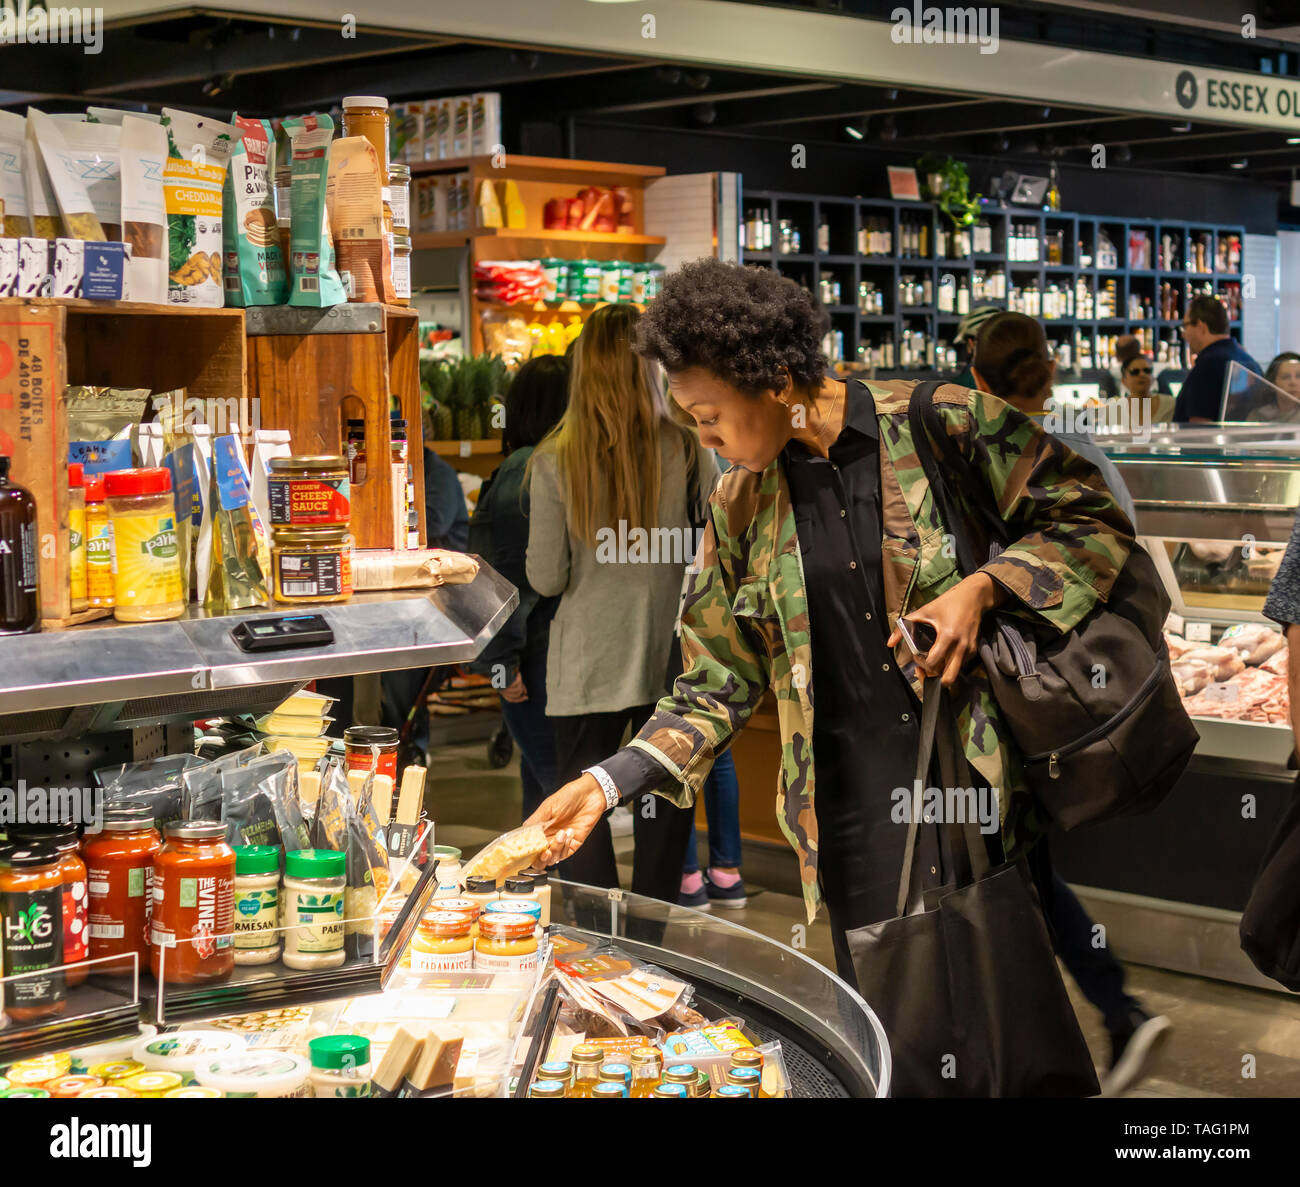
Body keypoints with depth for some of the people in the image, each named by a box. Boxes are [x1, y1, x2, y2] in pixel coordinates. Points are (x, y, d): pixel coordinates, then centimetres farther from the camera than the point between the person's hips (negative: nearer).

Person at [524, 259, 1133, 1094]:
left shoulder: (943, 424, -6)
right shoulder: (740, 508, 5)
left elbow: (1093, 519, 0)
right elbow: (717, 688, 9)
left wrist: (982, 588, -14)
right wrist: (609, 783, -2)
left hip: (985, 782, -2)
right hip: (854, 816, 3)